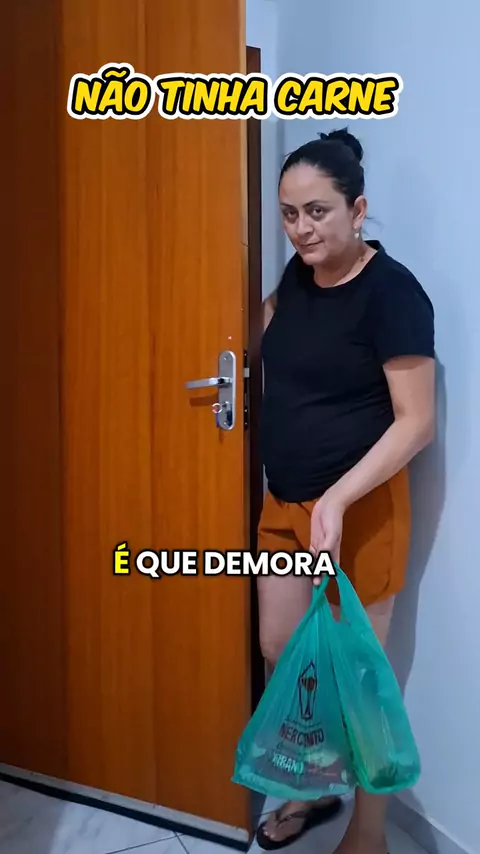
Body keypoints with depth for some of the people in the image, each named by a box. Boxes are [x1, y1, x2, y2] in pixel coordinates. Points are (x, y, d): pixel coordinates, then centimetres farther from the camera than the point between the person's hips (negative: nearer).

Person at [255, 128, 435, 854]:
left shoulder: (392, 291, -17)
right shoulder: (298, 274, 5)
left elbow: (417, 421, -19)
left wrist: (339, 500, -27)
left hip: (359, 509, -7)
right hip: (284, 501, 8)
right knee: (281, 651, 16)